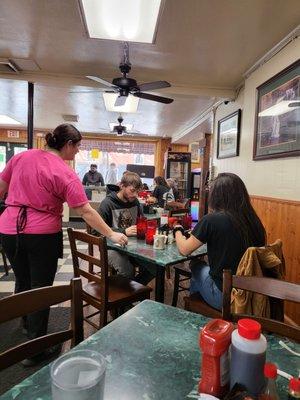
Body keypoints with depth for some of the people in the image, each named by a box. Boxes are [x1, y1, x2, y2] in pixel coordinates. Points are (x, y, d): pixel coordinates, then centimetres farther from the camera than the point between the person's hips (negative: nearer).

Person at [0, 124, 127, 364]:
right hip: (42, 234, -6)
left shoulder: (21, 157, 3)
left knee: (23, 281, 24)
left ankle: (27, 324, 47)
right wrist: (111, 234, -10)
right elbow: (85, 211, -16)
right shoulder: (65, 173, -14)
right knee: (41, 288, 6)